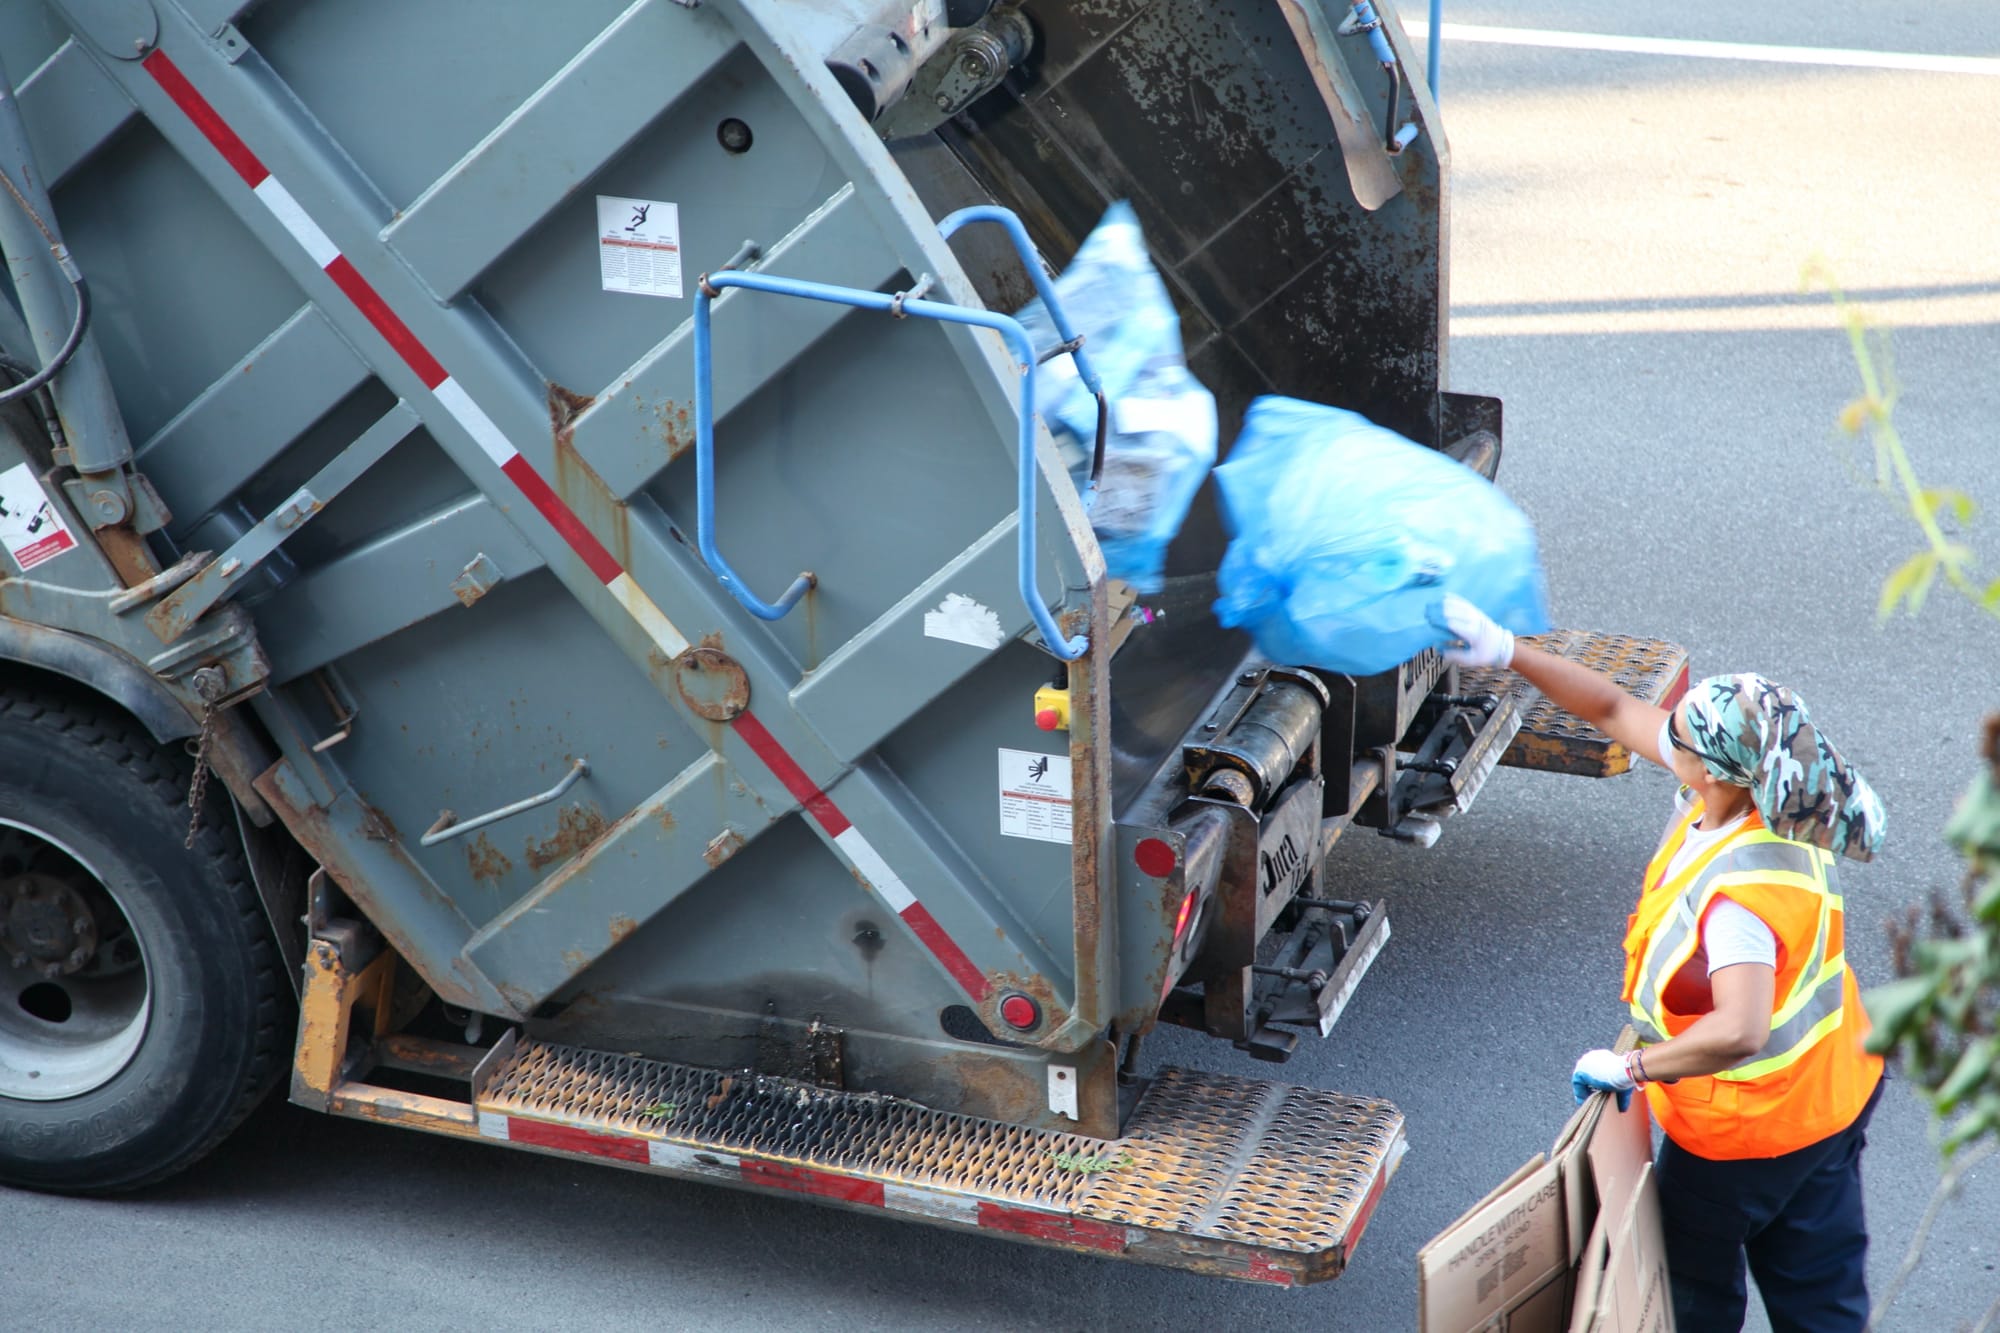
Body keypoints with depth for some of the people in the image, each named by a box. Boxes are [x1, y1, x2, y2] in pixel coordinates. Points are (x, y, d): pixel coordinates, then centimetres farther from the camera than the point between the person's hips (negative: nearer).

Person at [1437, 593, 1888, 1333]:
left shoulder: (1739, 894, -38)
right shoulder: (1756, 793, -12)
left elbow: (1738, 1030, -50)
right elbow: (1613, 709, -4)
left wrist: (1632, 1068, -36)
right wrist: (1506, 651, -7)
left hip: (1748, 1126, -8)